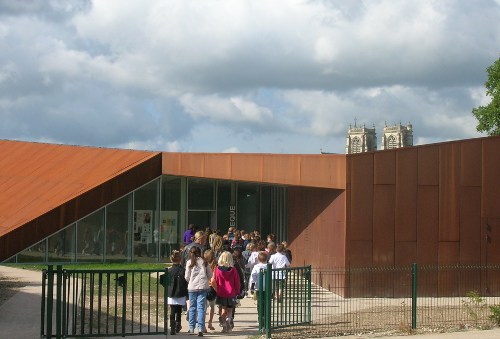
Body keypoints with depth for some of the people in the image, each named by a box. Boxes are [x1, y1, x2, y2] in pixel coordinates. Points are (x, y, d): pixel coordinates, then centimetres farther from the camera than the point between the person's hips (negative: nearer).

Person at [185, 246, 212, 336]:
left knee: (192, 308, 12)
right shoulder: (204, 262, 3)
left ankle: (191, 328, 17)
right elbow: (210, 275, 6)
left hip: (192, 288, 0)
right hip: (203, 287, 1)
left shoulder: (189, 262, -2)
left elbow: (187, 277, 0)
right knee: (201, 308, -1)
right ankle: (200, 329, -10)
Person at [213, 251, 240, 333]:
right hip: (231, 292, 0)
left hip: (221, 292, 0)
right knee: (229, 309, 14)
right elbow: (237, 282, -1)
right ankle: (228, 320, -13)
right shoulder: (233, 270, -9)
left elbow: (215, 281, 1)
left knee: (223, 309, 13)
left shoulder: (218, 269, -8)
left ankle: (224, 326, 11)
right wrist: (237, 292, 11)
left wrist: (216, 290, 16)